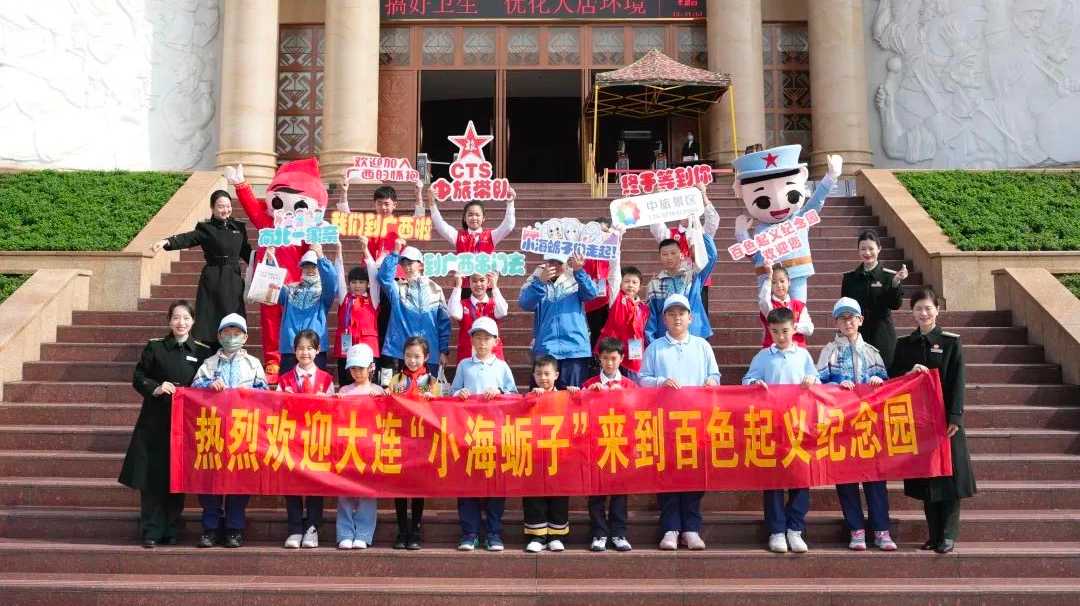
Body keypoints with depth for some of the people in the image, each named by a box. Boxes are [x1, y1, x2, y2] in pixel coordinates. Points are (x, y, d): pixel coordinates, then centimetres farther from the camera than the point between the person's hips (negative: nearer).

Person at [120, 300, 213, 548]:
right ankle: (151, 532, 3)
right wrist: (156, 388, -12)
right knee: (152, 477, -4)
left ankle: (170, 531, 16)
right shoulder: (154, 347, 4)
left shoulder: (202, 352, 6)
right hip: (156, 422, -1)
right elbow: (138, 378, 5)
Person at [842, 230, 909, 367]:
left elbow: (895, 305, -12)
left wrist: (896, 283, -28)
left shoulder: (889, 276, -1)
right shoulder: (850, 278, 6)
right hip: (855, 335, 2)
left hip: (882, 337, -2)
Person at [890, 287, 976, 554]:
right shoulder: (904, 344, 9)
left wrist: (955, 417, -14)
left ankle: (948, 535, 4)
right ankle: (934, 534, 14)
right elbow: (892, 379, 9)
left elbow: (957, 382, -6)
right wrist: (910, 372, -12)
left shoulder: (951, 342, -1)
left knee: (948, 473, -3)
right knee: (924, 474, 6)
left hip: (944, 417, -3)